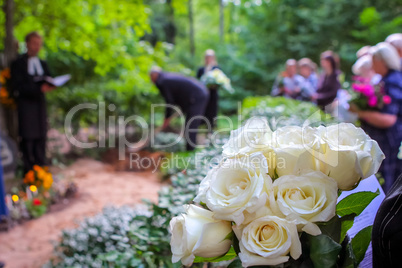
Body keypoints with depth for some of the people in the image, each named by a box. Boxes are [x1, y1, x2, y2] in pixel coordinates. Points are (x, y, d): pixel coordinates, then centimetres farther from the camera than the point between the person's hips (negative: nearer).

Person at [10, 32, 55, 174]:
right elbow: (18, 88, -10)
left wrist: (49, 85, -10)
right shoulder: (18, 64, 0)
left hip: (40, 104, 5)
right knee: (27, 138, -4)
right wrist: (39, 88, -22)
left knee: (41, 138, 6)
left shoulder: (43, 64, 17)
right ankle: (29, 172, 2)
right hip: (26, 105, -5)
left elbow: (48, 81, 15)